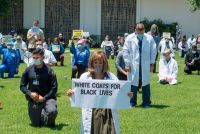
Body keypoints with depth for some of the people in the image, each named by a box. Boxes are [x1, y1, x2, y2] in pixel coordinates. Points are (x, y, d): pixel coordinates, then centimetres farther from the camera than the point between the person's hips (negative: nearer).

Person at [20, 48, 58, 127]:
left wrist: (44, 98, -15)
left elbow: (54, 88, -8)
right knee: (36, 124, 6)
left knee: (52, 111, -34)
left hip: (47, 98, -3)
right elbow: (22, 86, 6)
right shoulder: (28, 70, 0)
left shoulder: (49, 70, -8)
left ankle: (50, 122, 3)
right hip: (33, 101, 3)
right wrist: (30, 93, -12)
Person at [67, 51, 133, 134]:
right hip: (91, 115, 0)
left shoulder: (112, 77, 10)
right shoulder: (84, 77, 10)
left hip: (108, 114, 0)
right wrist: (71, 93, -15)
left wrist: (127, 95, -15)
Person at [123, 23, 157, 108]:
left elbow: (153, 51, 8)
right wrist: (127, 64, -2)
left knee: (146, 84, 3)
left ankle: (146, 102, 14)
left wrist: (152, 63, 5)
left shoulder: (149, 38, 3)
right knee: (133, 84, 1)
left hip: (145, 66, 1)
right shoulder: (130, 38, 2)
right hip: (133, 66, -1)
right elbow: (125, 51, 2)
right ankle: (132, 102, 13)